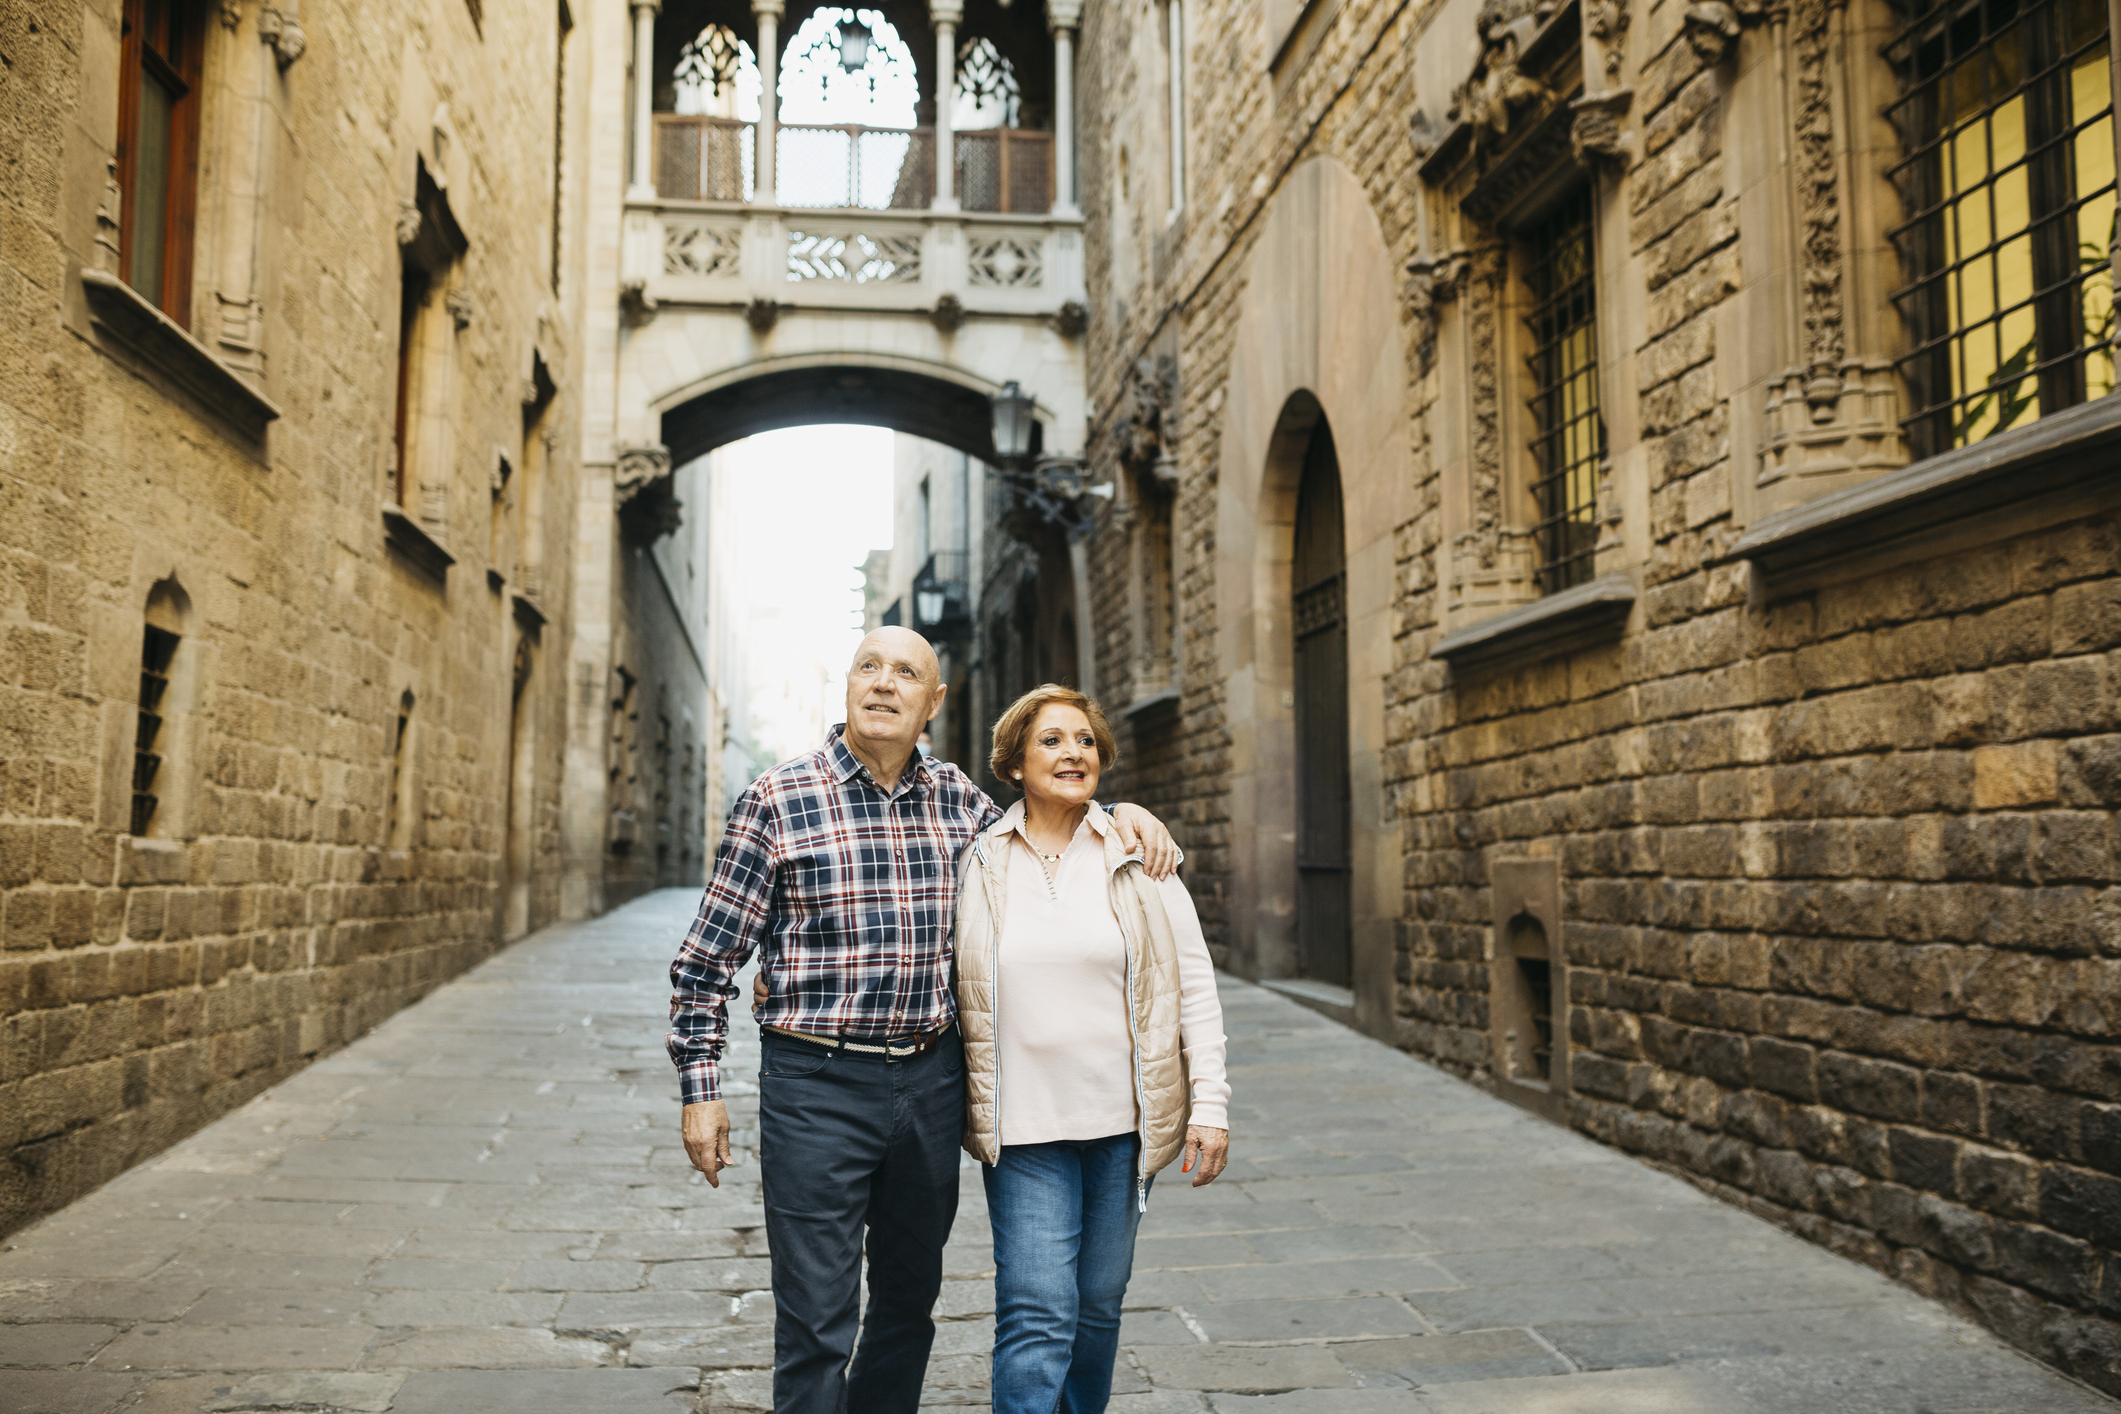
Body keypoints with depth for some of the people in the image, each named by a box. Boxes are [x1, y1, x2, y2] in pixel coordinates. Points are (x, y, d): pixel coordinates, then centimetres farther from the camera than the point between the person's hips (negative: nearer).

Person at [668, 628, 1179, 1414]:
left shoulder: (954, 798, 5)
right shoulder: (778, 801, -6)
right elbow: (707, 959, -2)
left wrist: (1121, 811, 5)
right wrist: (700, 1087, -6)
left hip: (931, 1082, 5)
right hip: (816, 1086, -4)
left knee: (910, 1299, 17)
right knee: (816, 1325, 0)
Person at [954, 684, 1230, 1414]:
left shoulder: (1137, 857, 1)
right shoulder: (978, 863, -1)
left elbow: (1195, 983, 2)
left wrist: (1210, 1102, -2)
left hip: (1122, 1120, 2)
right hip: (1022, 1126, -2)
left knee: (1099, 1303, 14)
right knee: (1038, 1314, -6)